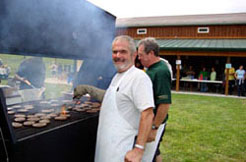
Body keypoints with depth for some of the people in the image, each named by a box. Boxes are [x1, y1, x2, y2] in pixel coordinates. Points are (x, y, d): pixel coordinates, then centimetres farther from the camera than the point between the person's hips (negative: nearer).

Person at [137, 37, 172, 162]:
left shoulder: (161, 71, -23)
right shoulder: (151, 68, 7)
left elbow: (165, 103, -27)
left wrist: (154, 128, -25)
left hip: (155, 122, -9)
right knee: (154, 152, 22)